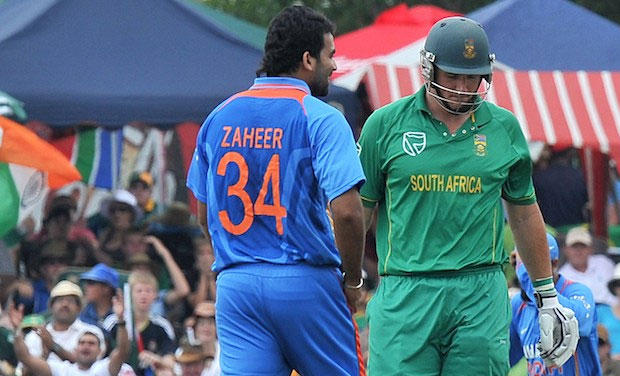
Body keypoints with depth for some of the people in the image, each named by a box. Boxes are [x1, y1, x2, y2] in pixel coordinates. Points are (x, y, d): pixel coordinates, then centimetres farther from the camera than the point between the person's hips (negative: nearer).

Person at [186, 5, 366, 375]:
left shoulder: (220, 117, 10)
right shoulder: (320, 118, -7)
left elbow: (205, 214, 15)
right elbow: (346, 210, -16)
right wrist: (352, 280, -3)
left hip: (234, 285, 5)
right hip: (305, 283, -4)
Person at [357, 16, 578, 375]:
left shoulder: (503, 127, 10)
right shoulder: (385, 125, 4)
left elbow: (524, 213, 20)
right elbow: (360, 210, 10)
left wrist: (549, 297, 22)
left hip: (481, 293, 1)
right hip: (405, 294, -1)